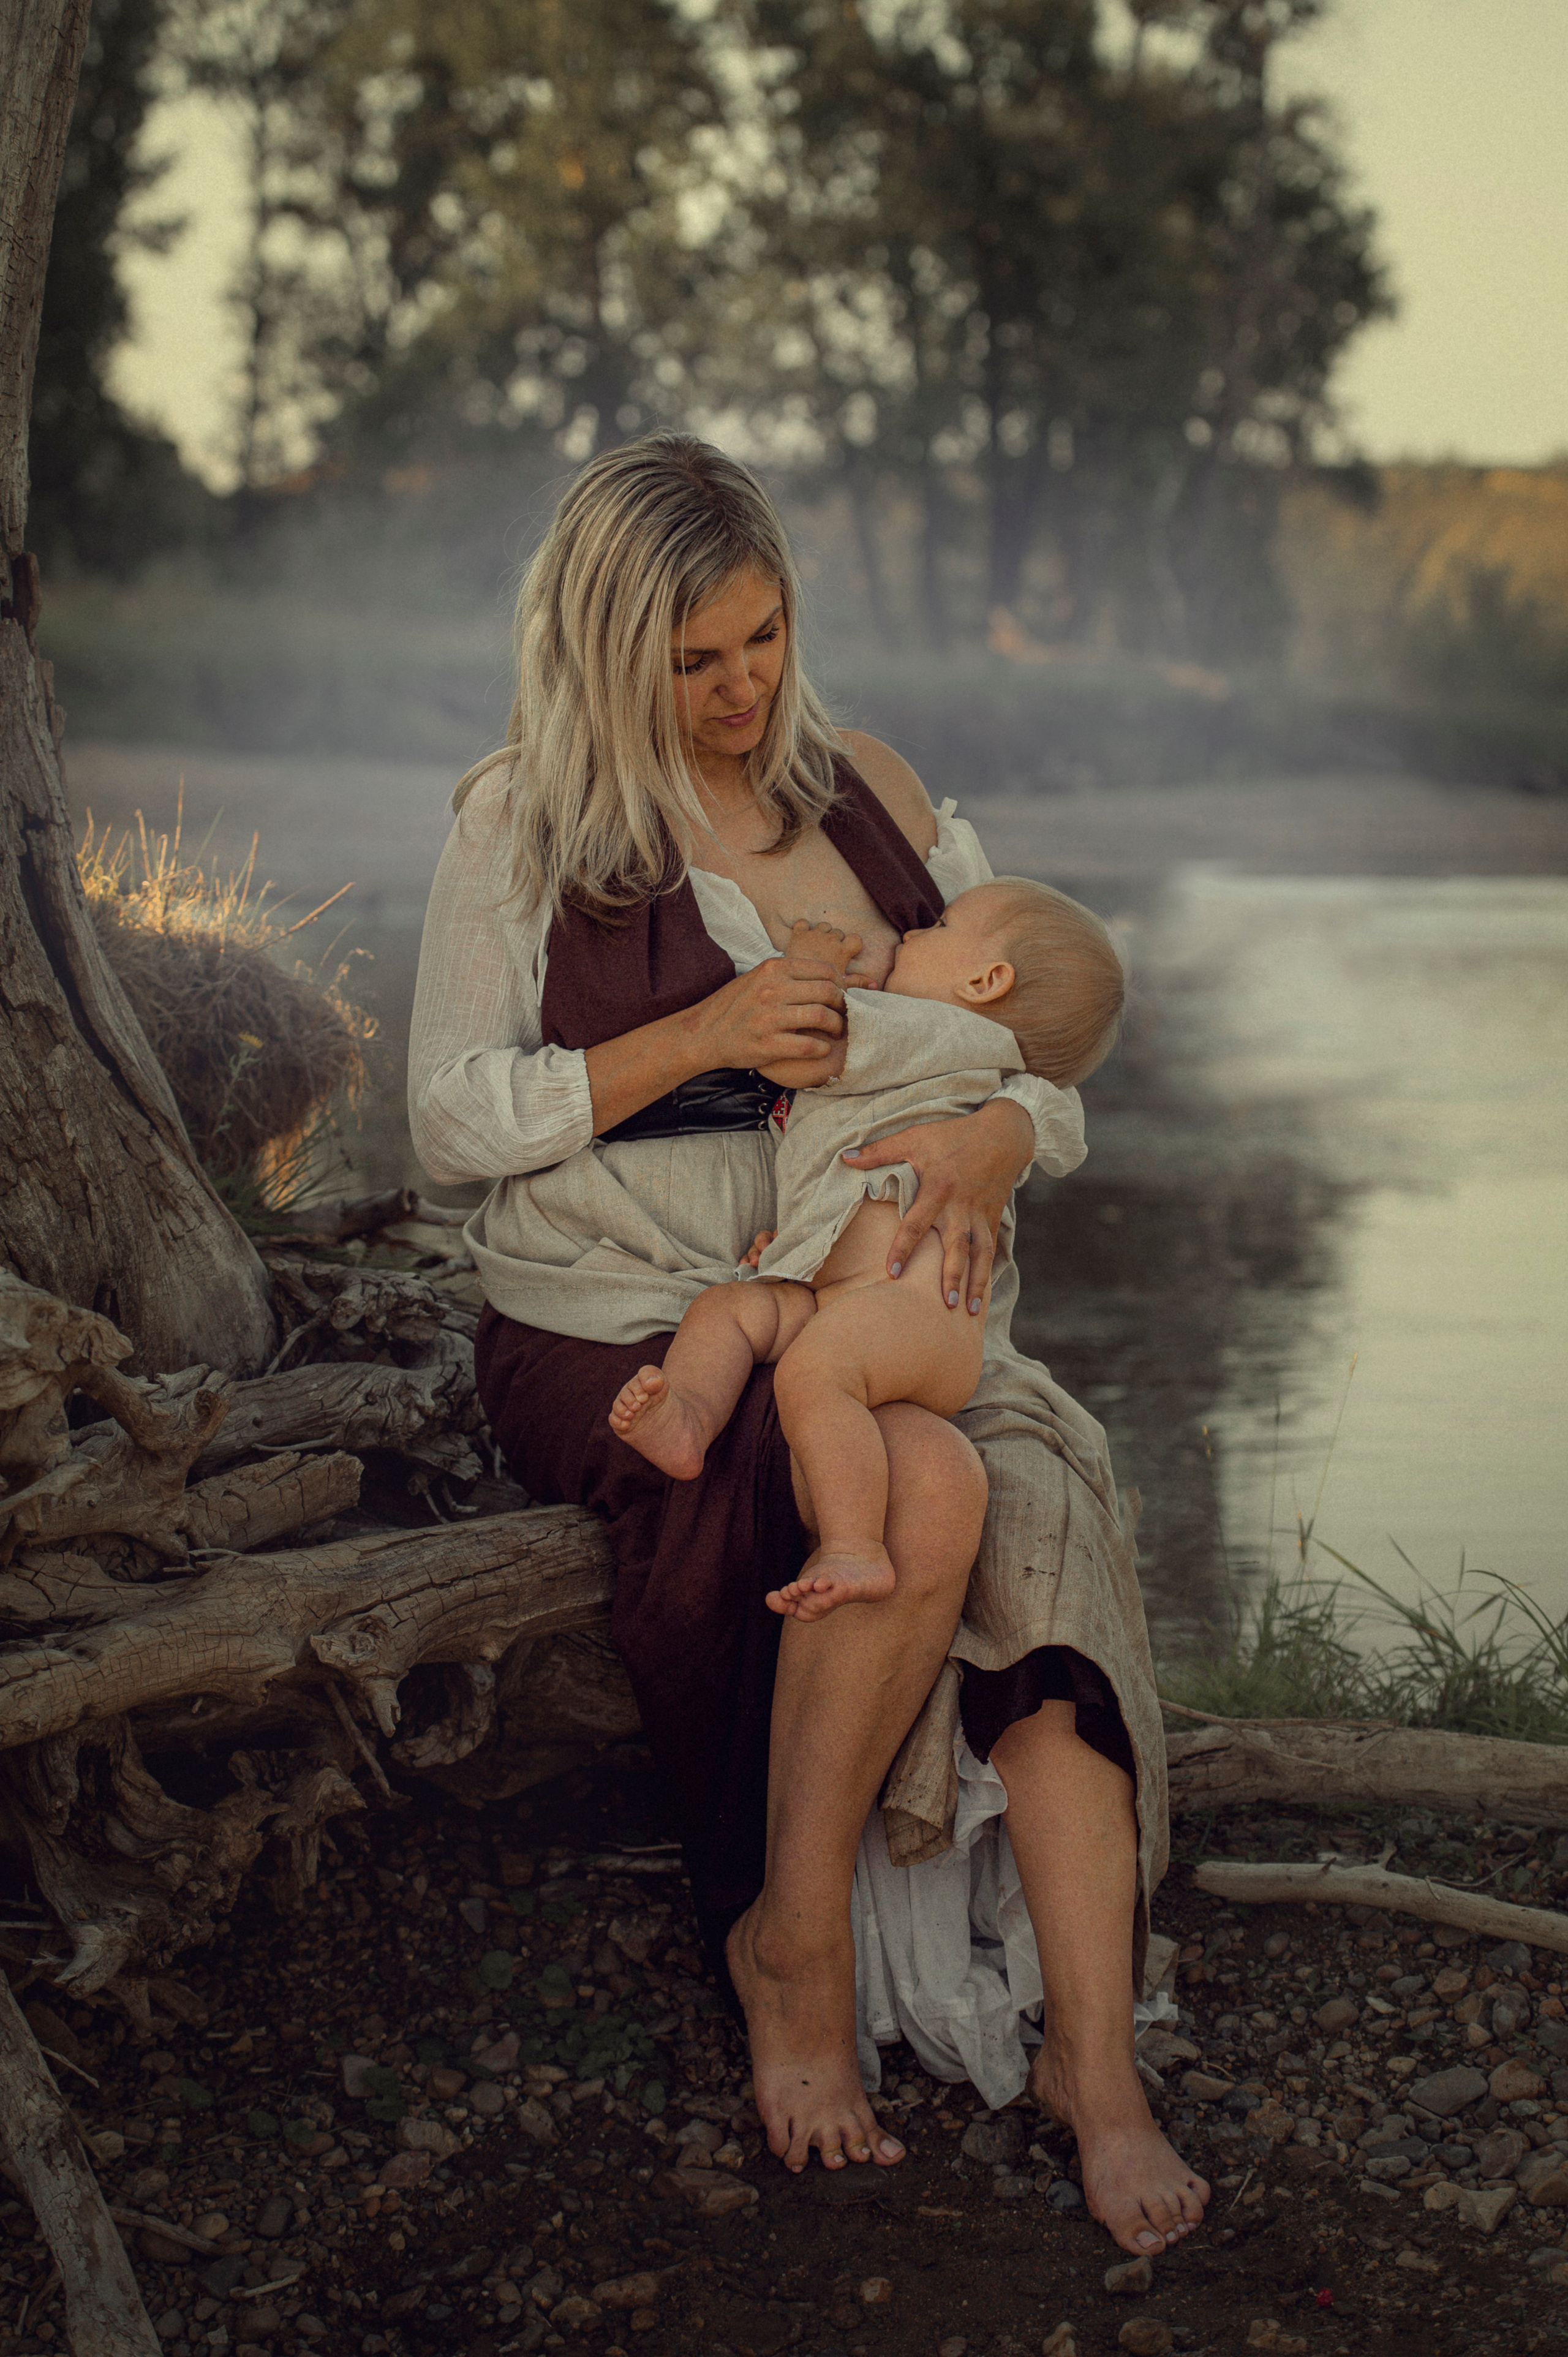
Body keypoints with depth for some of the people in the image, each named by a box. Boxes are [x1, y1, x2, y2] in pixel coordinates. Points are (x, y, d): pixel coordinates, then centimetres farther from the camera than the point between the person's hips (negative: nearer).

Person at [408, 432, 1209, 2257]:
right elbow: (452, 1120, -4)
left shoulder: (869, 796, 13)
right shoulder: (525, 824, 2)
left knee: (1045, 1514, -27)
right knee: (930, 1487, -32)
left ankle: (1091, 2050, -24)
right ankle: (792, 1942, -13)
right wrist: (697, 1038, -17)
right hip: (612, 1328, -4)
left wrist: (994, 1140, -13)